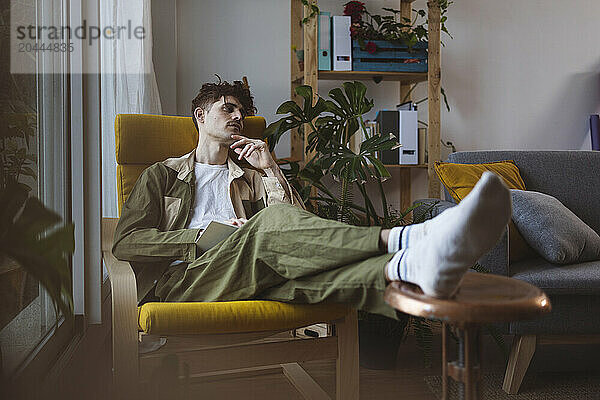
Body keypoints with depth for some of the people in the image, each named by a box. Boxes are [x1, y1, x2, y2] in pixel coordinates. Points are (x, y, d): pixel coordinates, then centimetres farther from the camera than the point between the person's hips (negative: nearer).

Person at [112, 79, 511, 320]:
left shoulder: (249, 179, 33)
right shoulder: (161, 174, 25)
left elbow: (298, 221, 16)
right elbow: (125, 242, 7)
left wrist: (269, 168, 8)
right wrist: (205, 236, -4)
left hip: (246, 282, 3)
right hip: (183, 279, -3)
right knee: (271, 222, -34)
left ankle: (406, 268, -69)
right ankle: (402, 240, -56)